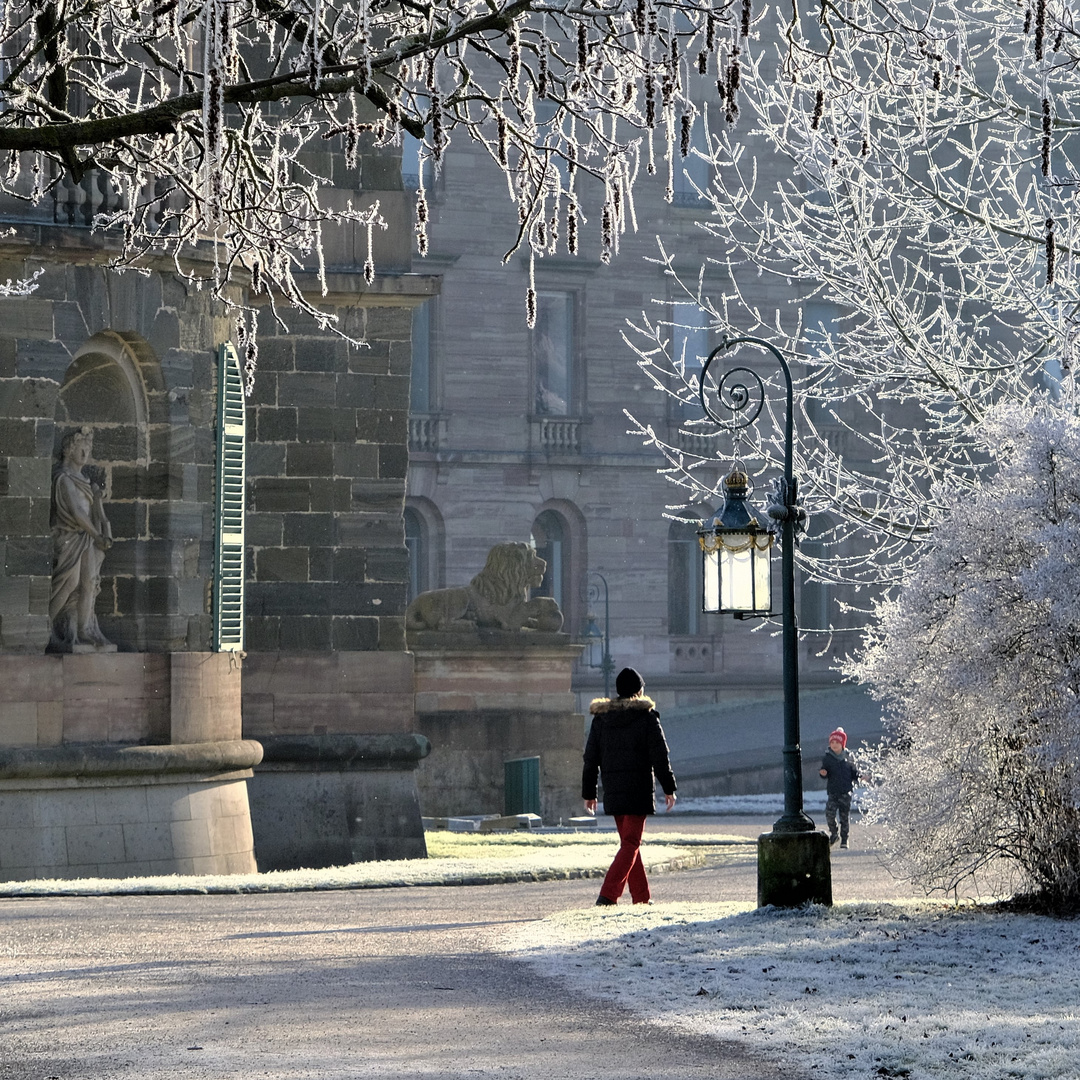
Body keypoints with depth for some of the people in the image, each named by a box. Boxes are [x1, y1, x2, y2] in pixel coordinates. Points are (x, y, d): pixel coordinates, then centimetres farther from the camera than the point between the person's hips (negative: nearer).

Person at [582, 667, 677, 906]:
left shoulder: (601, 718, 7)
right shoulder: (647, 717, -6)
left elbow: (591, 759, 8)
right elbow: (660, 757, -7)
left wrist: (588, 793, 14)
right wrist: (669, 788, 1)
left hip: (613, 791, 5)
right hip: (639, 791, -5)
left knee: (629, 841, 16)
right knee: (630, 843, -5)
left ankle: (642, 896, 20)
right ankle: (608, 895, -20)